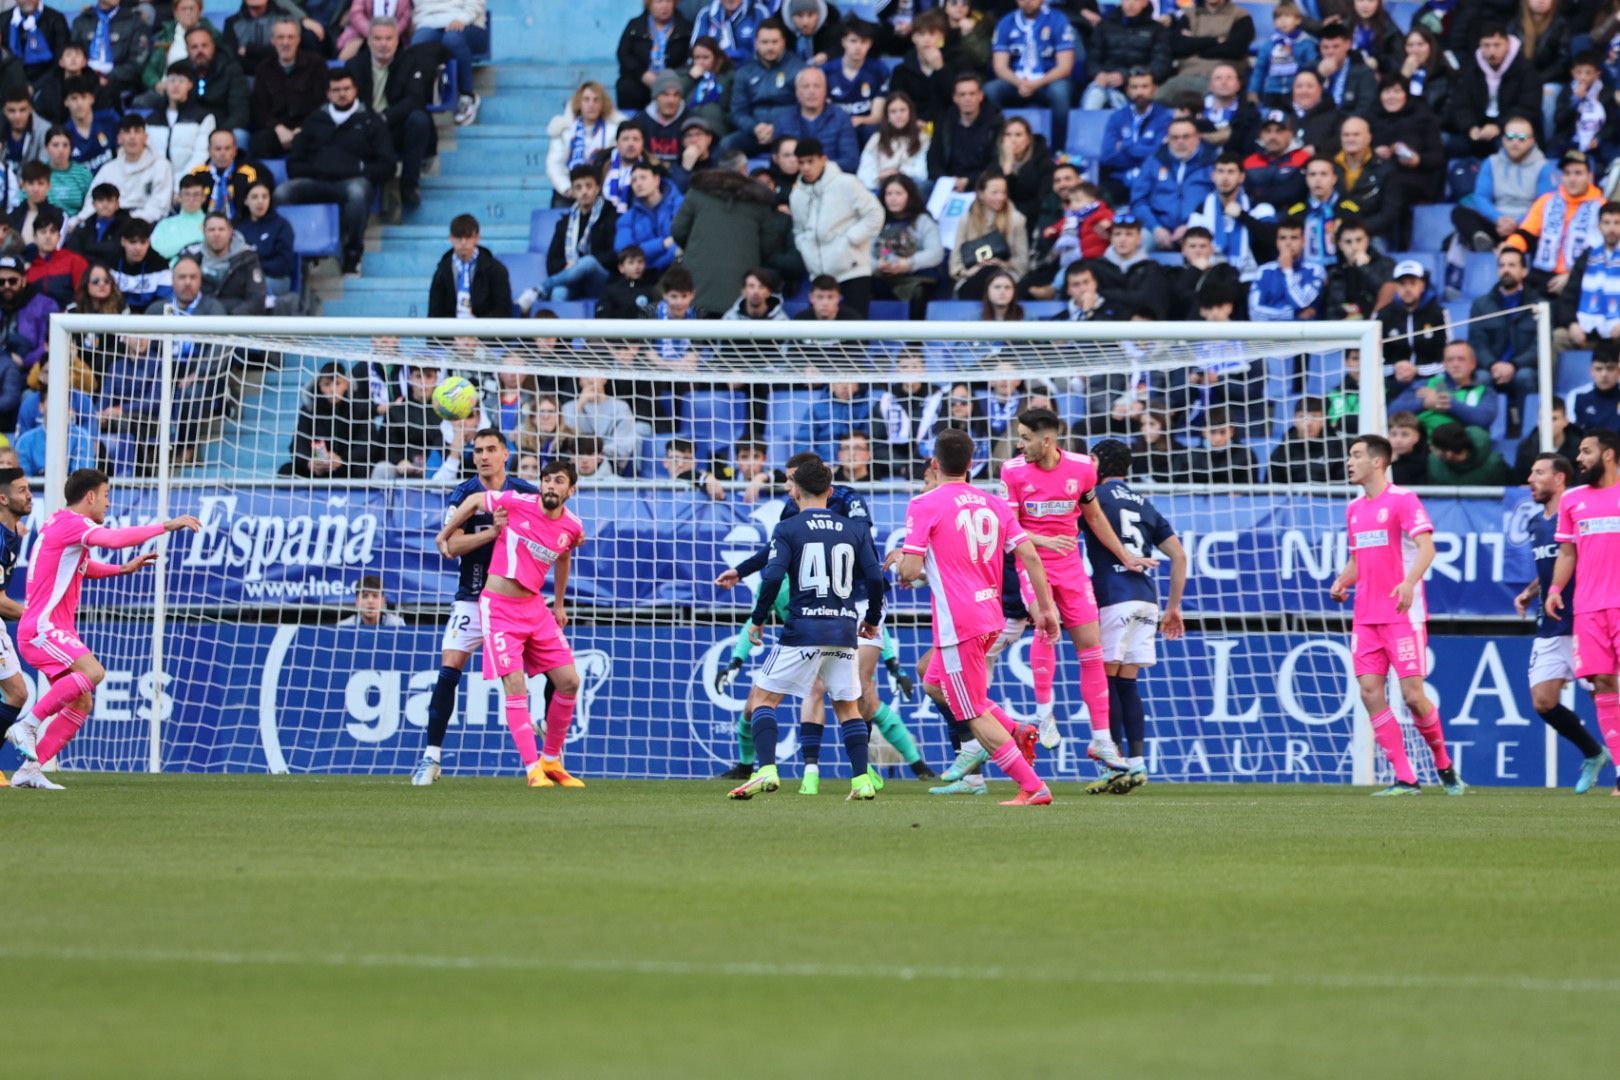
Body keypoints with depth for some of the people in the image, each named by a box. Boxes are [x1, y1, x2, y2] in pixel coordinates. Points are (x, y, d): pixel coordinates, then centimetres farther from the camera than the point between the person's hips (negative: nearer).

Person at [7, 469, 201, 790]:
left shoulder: (64, 524, 21)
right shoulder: (70, 523, -11)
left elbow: (81, 566, 38)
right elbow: (113, 538, -30)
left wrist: (123, 569, 24)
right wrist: (166, 526, -26)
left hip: (56, 630, 11)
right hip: (42, 628, -11)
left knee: (81, 703, 6)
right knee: (92, 671, -30)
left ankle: (29, 770, 5)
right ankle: (30, 725, -23)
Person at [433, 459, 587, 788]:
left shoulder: (572, 526, 1)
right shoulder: (516, 503, -13)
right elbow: (474, 500, 4)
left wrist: (559, 604, 29)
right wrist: (444, 536, 10)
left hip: (535, 607, 5)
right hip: (499, 609, -5)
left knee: (569, 682, 0)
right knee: (515, 686, -15)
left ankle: (551, 760, 16)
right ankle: (533, 770, -13)